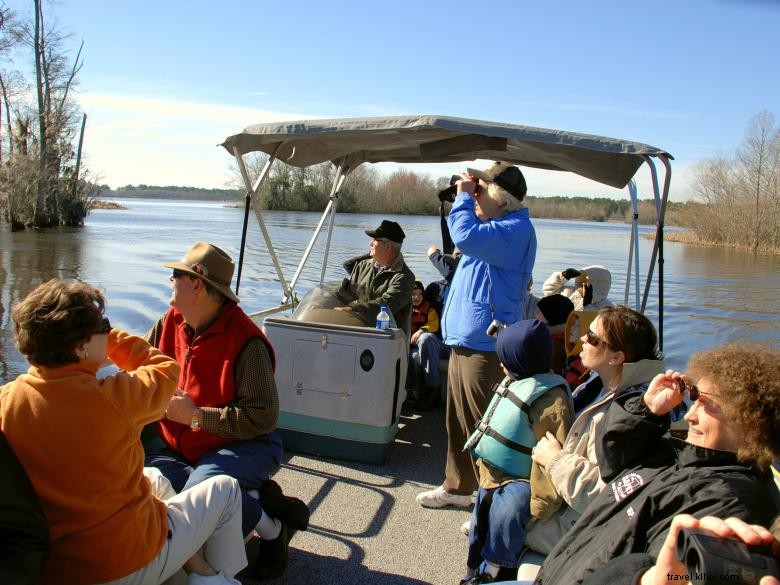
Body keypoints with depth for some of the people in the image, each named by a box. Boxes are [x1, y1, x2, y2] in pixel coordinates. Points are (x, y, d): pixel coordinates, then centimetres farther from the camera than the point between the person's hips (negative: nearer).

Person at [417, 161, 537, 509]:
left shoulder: (515, 229, -16)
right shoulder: (497, 227, 17)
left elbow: (466, 237, -29)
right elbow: (468, 238, 32)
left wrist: (464, 196, -15)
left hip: (485, 344, -11)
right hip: (465, 338, 11)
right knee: (458, 419, 20)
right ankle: (458, 486, 35)